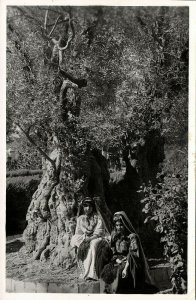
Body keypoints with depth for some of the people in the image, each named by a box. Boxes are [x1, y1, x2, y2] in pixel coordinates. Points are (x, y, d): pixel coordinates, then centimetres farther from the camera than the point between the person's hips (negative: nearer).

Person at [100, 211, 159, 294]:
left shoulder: (132, 237, -6)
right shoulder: (115, 237, 13)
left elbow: (133, 254, -15)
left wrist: (126, 268, -26)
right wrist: (117, 259, -7)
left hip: (130, 263, -5)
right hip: (118, 262, 5)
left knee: (119, 272, -35)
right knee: (107, 270, -25)